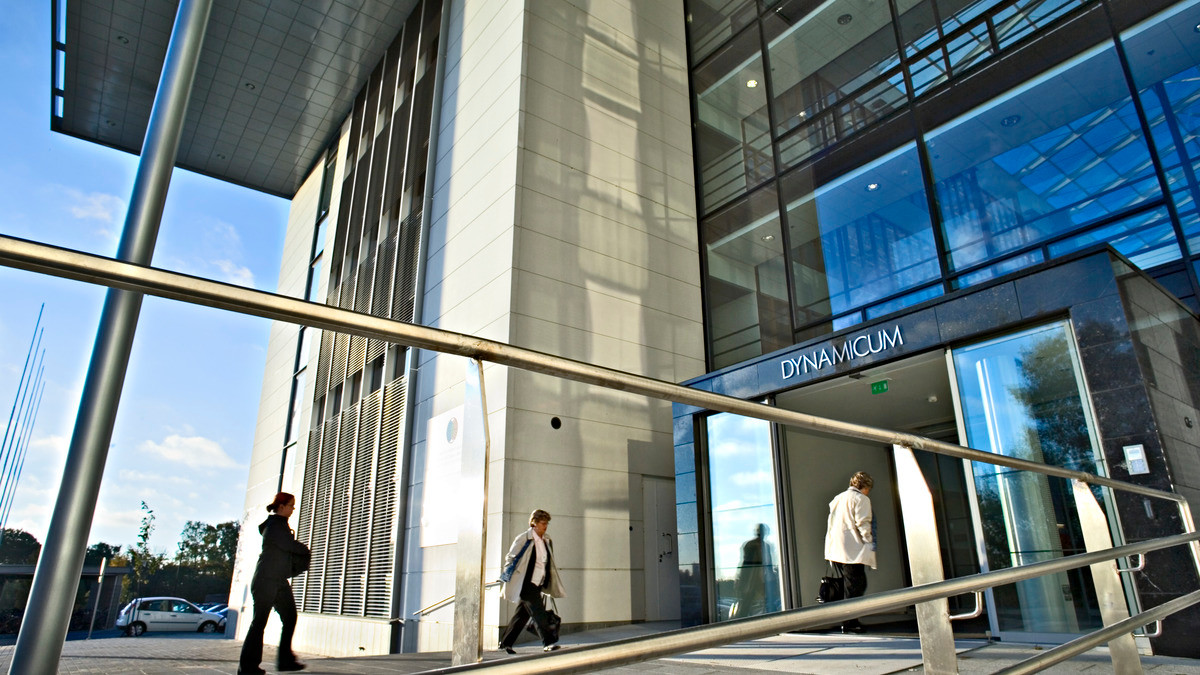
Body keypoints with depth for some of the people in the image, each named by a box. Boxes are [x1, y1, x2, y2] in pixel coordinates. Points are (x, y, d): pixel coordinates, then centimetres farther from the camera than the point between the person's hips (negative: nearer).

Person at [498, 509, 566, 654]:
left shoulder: (547, 541, 11)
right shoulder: (523, 539, -9)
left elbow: (550, 564, 19)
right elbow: (510, 558, -2)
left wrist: (552, 587, 17)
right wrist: (509, 578, -5)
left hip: (537, 584, 7)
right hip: (525, 583, -7)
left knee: (523, 614, 11)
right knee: (538, 612, -13)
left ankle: (506, 642, 22)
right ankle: (547, 642, -13)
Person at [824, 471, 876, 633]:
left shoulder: (837, 498, 20)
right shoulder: (861, 499, -2)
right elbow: (863, 523, -13)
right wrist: (869, 542, -4)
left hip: (834, 550, 8)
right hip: (852, 551, -8)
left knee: (848, 585, 13)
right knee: (857, 585, -5)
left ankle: (849, 621, 13)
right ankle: (849, 623, -7)